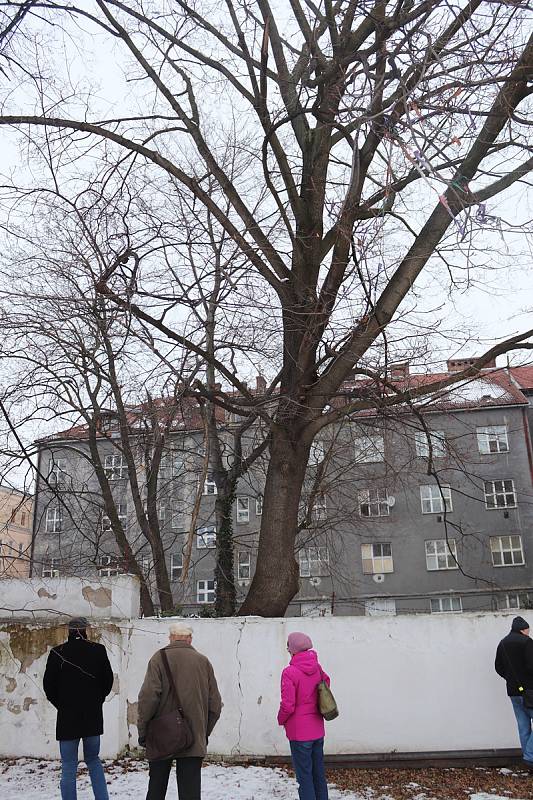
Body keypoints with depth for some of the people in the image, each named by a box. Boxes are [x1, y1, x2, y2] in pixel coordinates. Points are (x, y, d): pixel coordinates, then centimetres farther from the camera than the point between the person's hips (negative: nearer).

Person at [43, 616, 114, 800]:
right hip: (93, 716, 2)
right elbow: (108, 680, 3)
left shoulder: (57, 653, -7)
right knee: (93, 760, 17)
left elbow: (48, 685, -2)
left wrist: (61, 705, 12)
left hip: (67, 717, -2)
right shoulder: (98, 650, -4)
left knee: (69, 767, 6)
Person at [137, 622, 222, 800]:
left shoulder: (159, 658, -5)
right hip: (194, 741, 1)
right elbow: (215, 703, 6)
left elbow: (148, 697, -14)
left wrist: (142, 730, -4)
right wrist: (205, 732, 17)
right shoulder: (203, 661, 4)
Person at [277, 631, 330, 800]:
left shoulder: (289, 672, -20)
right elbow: (326, 681, 18)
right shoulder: (317, 667, 0)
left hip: (300, 732, -6)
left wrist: (281, 720, 1)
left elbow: (288, 705, -19)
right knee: (319, 773, 16)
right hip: (317, 730, 6)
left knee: (304, 775, 3)